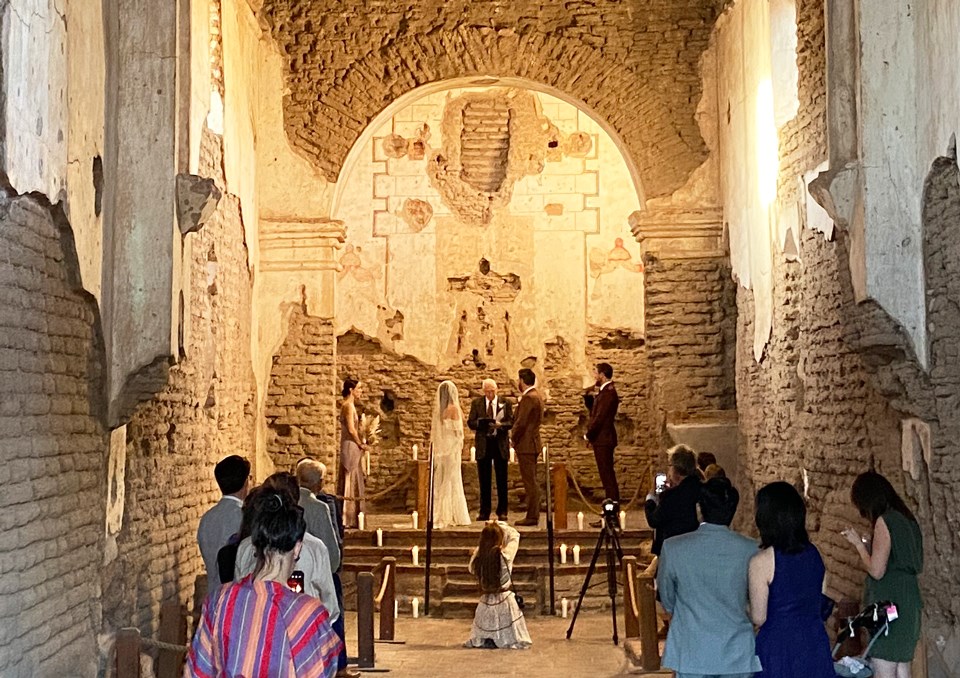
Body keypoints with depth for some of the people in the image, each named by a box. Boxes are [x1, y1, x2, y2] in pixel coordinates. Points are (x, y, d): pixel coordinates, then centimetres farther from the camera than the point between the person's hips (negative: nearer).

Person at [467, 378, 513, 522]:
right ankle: (484, 511, 12)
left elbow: (511, 422, -1)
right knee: (484, 479, 5)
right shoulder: (476, 403, 5)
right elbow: (470, 423, 1)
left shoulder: (505, 403, 3)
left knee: (502, 479, 2)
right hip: (483, 444, 1)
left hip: (500, 444, -1)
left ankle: (502, 512, 7)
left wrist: (500, 424, -20)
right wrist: (482, 423, -19)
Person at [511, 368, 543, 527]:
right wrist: (515, 432, 11)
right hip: (533, 443, 10)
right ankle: (534, 515, 19)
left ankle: (532, 517, -4)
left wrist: (514, 437, -7)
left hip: (526, 445, -10)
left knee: (530, 482, -7)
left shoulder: (528, 398, -17)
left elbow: (521, 422, -22)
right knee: (531, 481, 14)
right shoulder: (536, 396, 14)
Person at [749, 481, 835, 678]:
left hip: (779, 648, -5)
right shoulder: (814, 554, 2)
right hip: (815, 645, 6)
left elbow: (759, 618, -12)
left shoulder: (761, 562, -16)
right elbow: (821, 604, 11)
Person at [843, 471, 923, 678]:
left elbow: (876, 570, -17)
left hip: (889, 605, -9)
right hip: (908, 604, 9)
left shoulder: (884, 521, -14)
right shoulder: (907, 519, 13)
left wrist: (859, 543, -3)